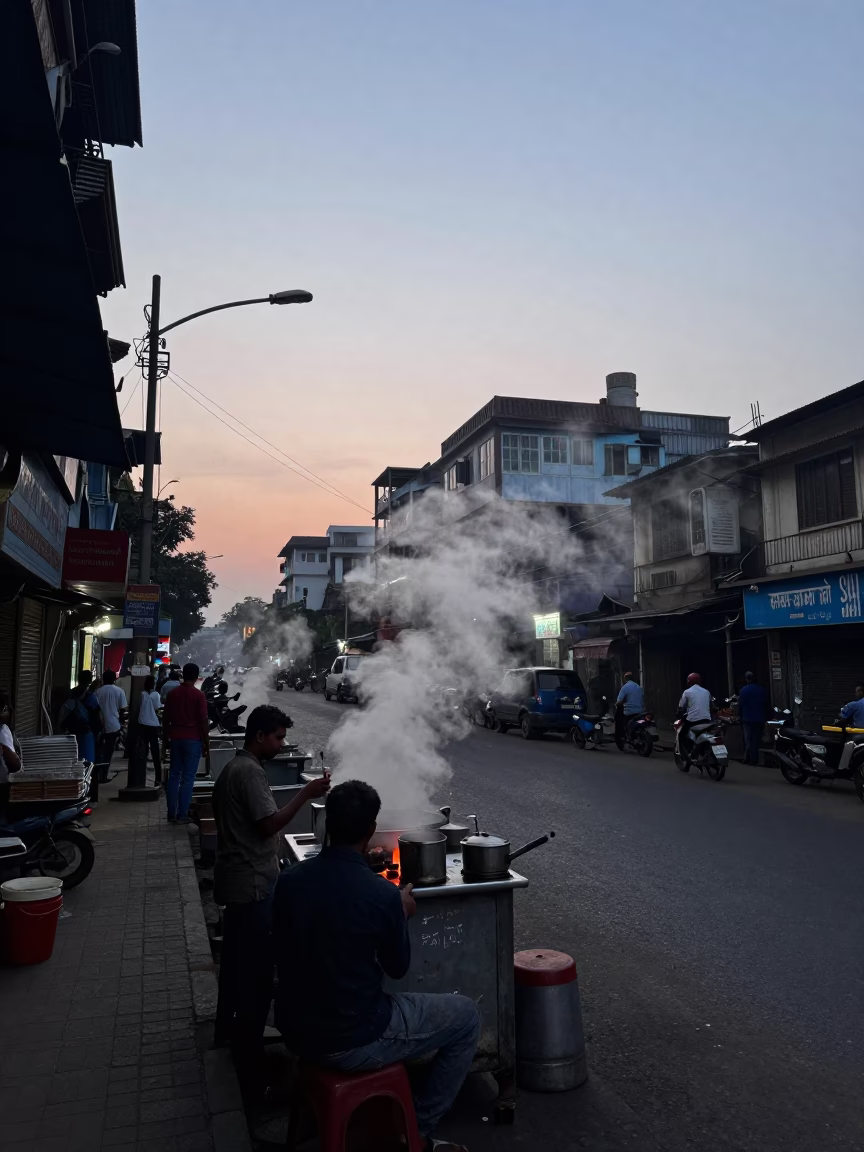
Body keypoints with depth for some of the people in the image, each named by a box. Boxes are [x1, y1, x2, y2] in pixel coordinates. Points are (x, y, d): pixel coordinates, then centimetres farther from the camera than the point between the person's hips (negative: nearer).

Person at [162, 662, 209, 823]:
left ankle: (171, 813, 13)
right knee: (187, 778, -2)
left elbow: (165, 718, 12)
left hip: (176, 738, 5)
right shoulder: (198, 695, -8)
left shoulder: (172, 694, 7)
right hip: (193, 739, -5)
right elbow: (203, 720, -9)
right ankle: (182, 815, -3)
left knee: (174, 775, 11)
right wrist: (205, 741, -1)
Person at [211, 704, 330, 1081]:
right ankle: (249, 1051, 7)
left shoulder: (233, 767, 12)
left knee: (236, 957, 22)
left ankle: (227, 1026, 37)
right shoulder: (250, 772, -21)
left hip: (235, 880, 11)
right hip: (254, 883, -10)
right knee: (257, 968, -1)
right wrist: (305, 794, -23)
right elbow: (270, 824, -25)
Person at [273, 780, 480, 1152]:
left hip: (295, 1030, 6)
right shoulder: (382, 894, -24)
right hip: (350, 1044, -6)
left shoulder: (288, 880, -9)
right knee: (466, 1016, 11)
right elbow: (397, 968, -6)